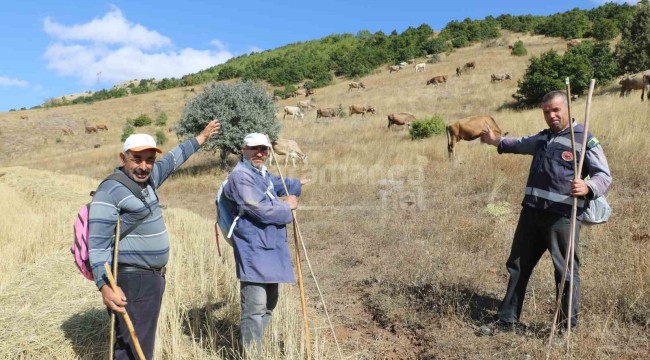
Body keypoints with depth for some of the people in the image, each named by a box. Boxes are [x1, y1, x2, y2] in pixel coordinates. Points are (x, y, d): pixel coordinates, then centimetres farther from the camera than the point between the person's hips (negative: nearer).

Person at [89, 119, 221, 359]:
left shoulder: (147, 179, 8)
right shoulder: (110, 191, -16)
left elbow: (172, 160, 26)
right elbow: (98, 244, -20)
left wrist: (201, 138, 35)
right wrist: (105, 286, -30)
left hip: (154, 278, 9)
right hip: (132, 282, -9)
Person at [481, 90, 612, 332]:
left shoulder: (585, 140, -5)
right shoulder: (542, 138, 17)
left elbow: (605, 176, -10)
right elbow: (521, 144, 39)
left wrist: (588, 187, -31)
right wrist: (497, 141, 51)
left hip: (562, 217, -7)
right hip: (532, 212, 7)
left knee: (566, 272, 2)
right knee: (518, 266, 13)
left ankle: (568, 328, 18)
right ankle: (508, 319, 25)